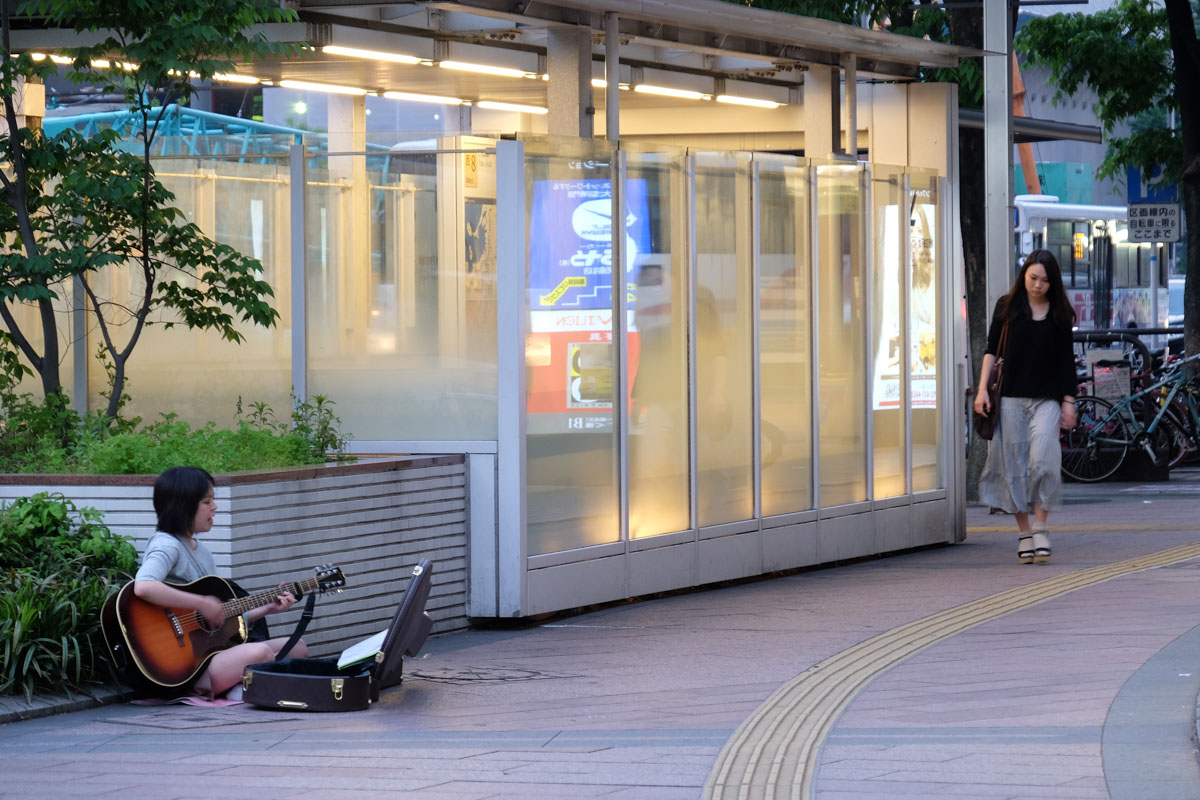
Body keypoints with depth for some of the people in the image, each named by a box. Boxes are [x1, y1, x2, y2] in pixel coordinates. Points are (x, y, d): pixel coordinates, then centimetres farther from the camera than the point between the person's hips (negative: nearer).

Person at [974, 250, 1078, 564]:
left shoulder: (1059, 313, 8)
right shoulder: (1007, 306, 6)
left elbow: (1066, 359, 11)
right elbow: (992, 349, 8)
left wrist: (1068, 401, 7)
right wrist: (982, 389, -1)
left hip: (1046, 399, 0)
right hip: (1011, 396, 0)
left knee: (1042, 458, -17)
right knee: (1014, 464, -1)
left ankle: (1040, 526, -7)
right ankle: (1024, 532, 6)